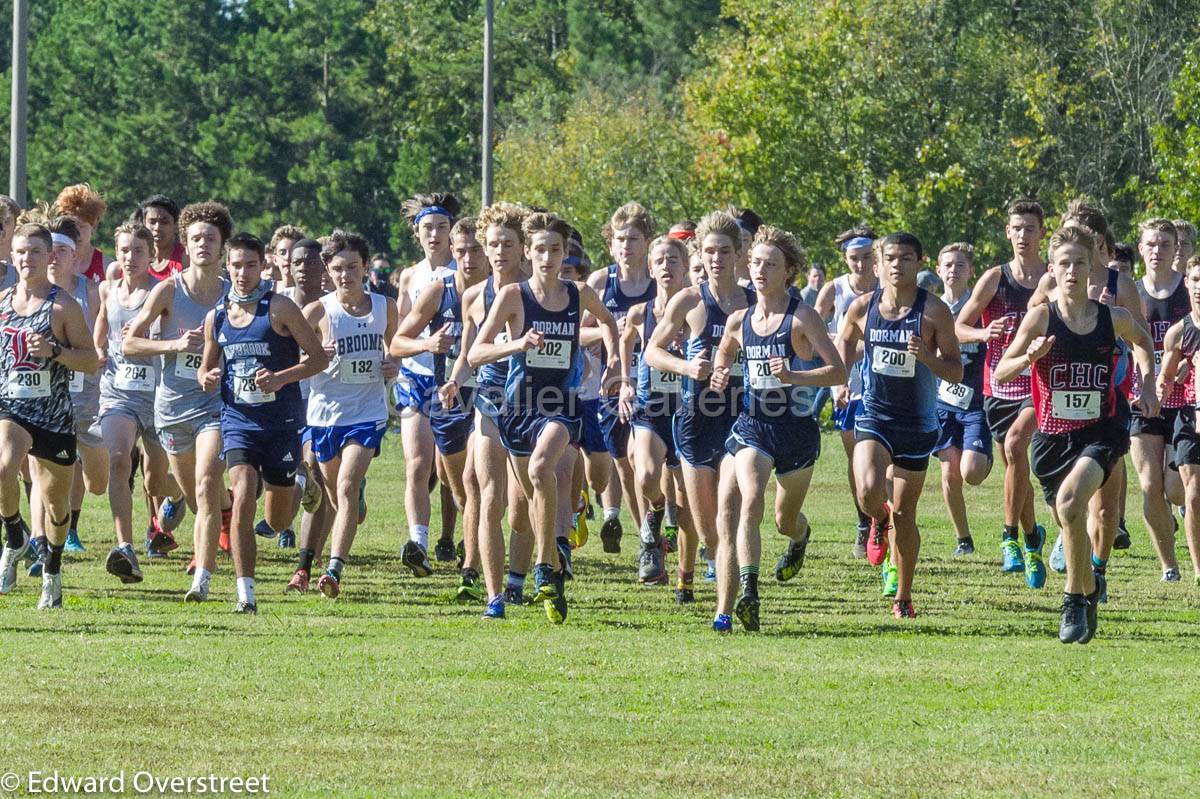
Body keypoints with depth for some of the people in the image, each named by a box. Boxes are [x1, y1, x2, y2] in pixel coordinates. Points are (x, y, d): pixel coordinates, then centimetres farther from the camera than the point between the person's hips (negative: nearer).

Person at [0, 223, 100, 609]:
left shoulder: (62, 305, -4)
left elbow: (91, 360, -5)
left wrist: (54, 351, -19)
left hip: (53, 414, -1)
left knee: (56, 502, 11)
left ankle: (52, 572, 33)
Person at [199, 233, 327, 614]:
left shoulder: (279, 308, -6)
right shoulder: (216, 317, 7)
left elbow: (319, 357, -5)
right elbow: (207, 366, 21)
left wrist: (282, 378, -21)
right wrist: (207, 379, -3)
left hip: (281, 422, -2)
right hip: (238, 422, 2)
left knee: (277, 522, 9)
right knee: (242, 498, -21)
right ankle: (245, 593, -19)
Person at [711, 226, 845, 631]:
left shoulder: (802, 317, -10)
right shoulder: (739, 321, 4)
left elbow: (838, 372, -13)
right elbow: (723, 357, 24)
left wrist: (792, 376, -26)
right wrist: (719, 375, 1)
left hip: (796, 428, -2)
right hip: (753, 425, 2)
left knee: (785, 521, 13)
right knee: (750, 500, -24)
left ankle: (800, 536, 53)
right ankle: (748, 594, -31)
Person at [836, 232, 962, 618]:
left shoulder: (934, 311, -10)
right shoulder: (862, 308, -2)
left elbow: (956, 373, -8)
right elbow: (844, 342, 19)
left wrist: (927, 357, -27)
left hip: (917, 424, -1)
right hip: (874, 415, 1)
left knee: (903, 515, 6)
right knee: (869, 491, -25)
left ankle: (903, 597, 24)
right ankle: (879, 521, 14)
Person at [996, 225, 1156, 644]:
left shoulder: (1113, 319, -1)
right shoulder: (1041, 317, -6)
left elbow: (1143, 342, 23)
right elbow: (1000, 374, -8)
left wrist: (1148, 386, 10)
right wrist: (1030, 357, -26)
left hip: (1102, 431, -1)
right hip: (1053, 435, 1)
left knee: (1069, 502, -27)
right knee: (1069, 522, 10)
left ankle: (1074, 597, -14)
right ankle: (1090, 587, 41)